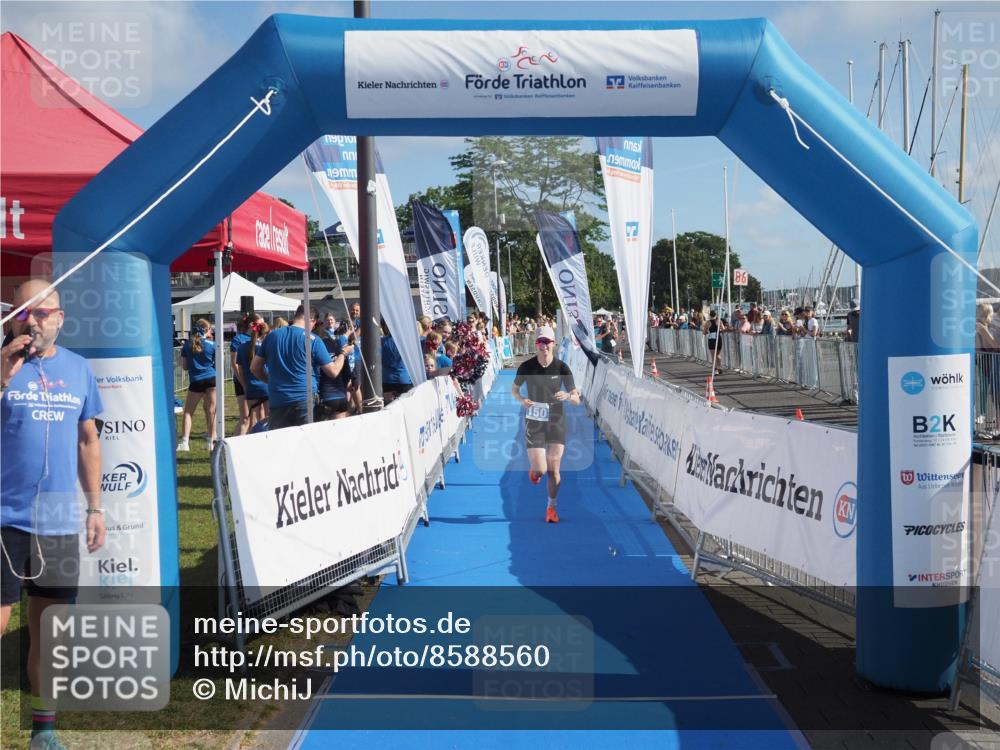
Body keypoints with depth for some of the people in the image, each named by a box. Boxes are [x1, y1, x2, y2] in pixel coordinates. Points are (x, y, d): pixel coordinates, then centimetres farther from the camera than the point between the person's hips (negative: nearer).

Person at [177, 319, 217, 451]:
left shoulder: (187, 344, 5)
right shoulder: (211, 345, 1)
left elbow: (184, 366, 10)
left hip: (196, 381, 0)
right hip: (211, 379, 0)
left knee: (188, 412, 6)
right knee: (211, 411, 6)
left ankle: (184, 442, -4)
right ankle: (211, 441, 9)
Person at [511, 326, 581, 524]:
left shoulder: (562, 367, -7)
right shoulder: (526, 367, -8)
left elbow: (576, 400, -5)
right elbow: (514, 388, 10)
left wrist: (568, 396, -28)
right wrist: (522, 400, -11)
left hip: (556, 421, 1)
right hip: (534, 422, -1)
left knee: (553, 469, 3)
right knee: (540, 470, -7)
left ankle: (551, 508, 24)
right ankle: (534, 469, 32)